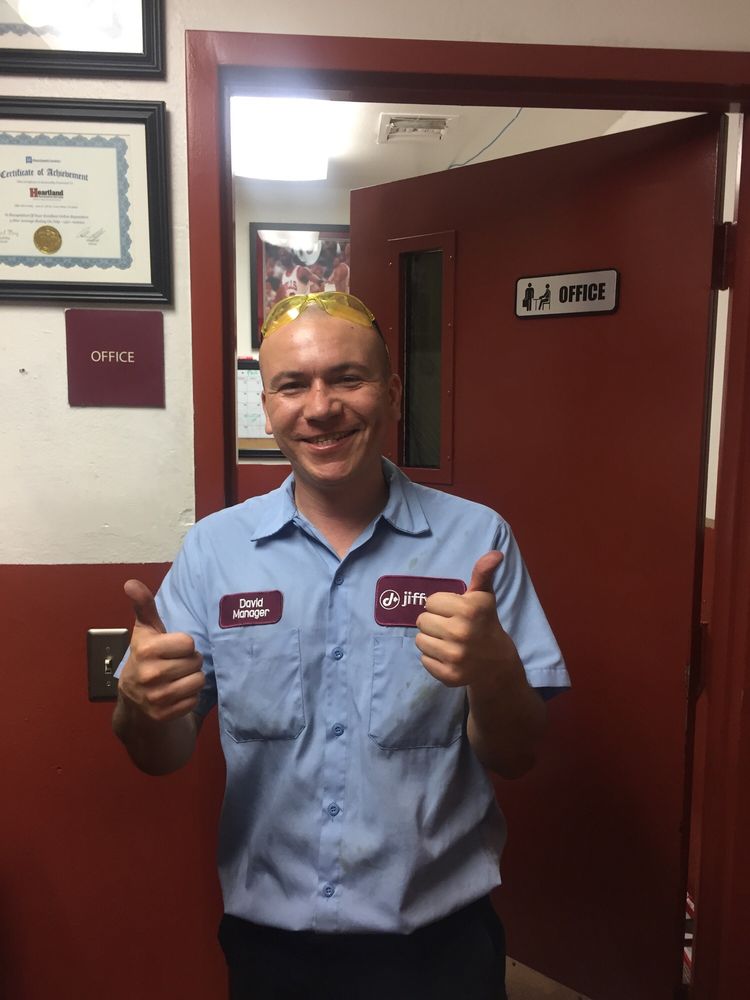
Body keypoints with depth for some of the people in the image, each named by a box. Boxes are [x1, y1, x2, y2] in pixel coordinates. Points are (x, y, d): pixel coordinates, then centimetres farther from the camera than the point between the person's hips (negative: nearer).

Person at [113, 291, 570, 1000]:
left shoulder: (476, 539, -10)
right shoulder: (213, 548, -6)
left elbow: (516, 758, -8)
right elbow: (163, 756, -2)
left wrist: (493, 671, -29)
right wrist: (140, 701, -25)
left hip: (438, 941, -1)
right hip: (269, 941, 2)